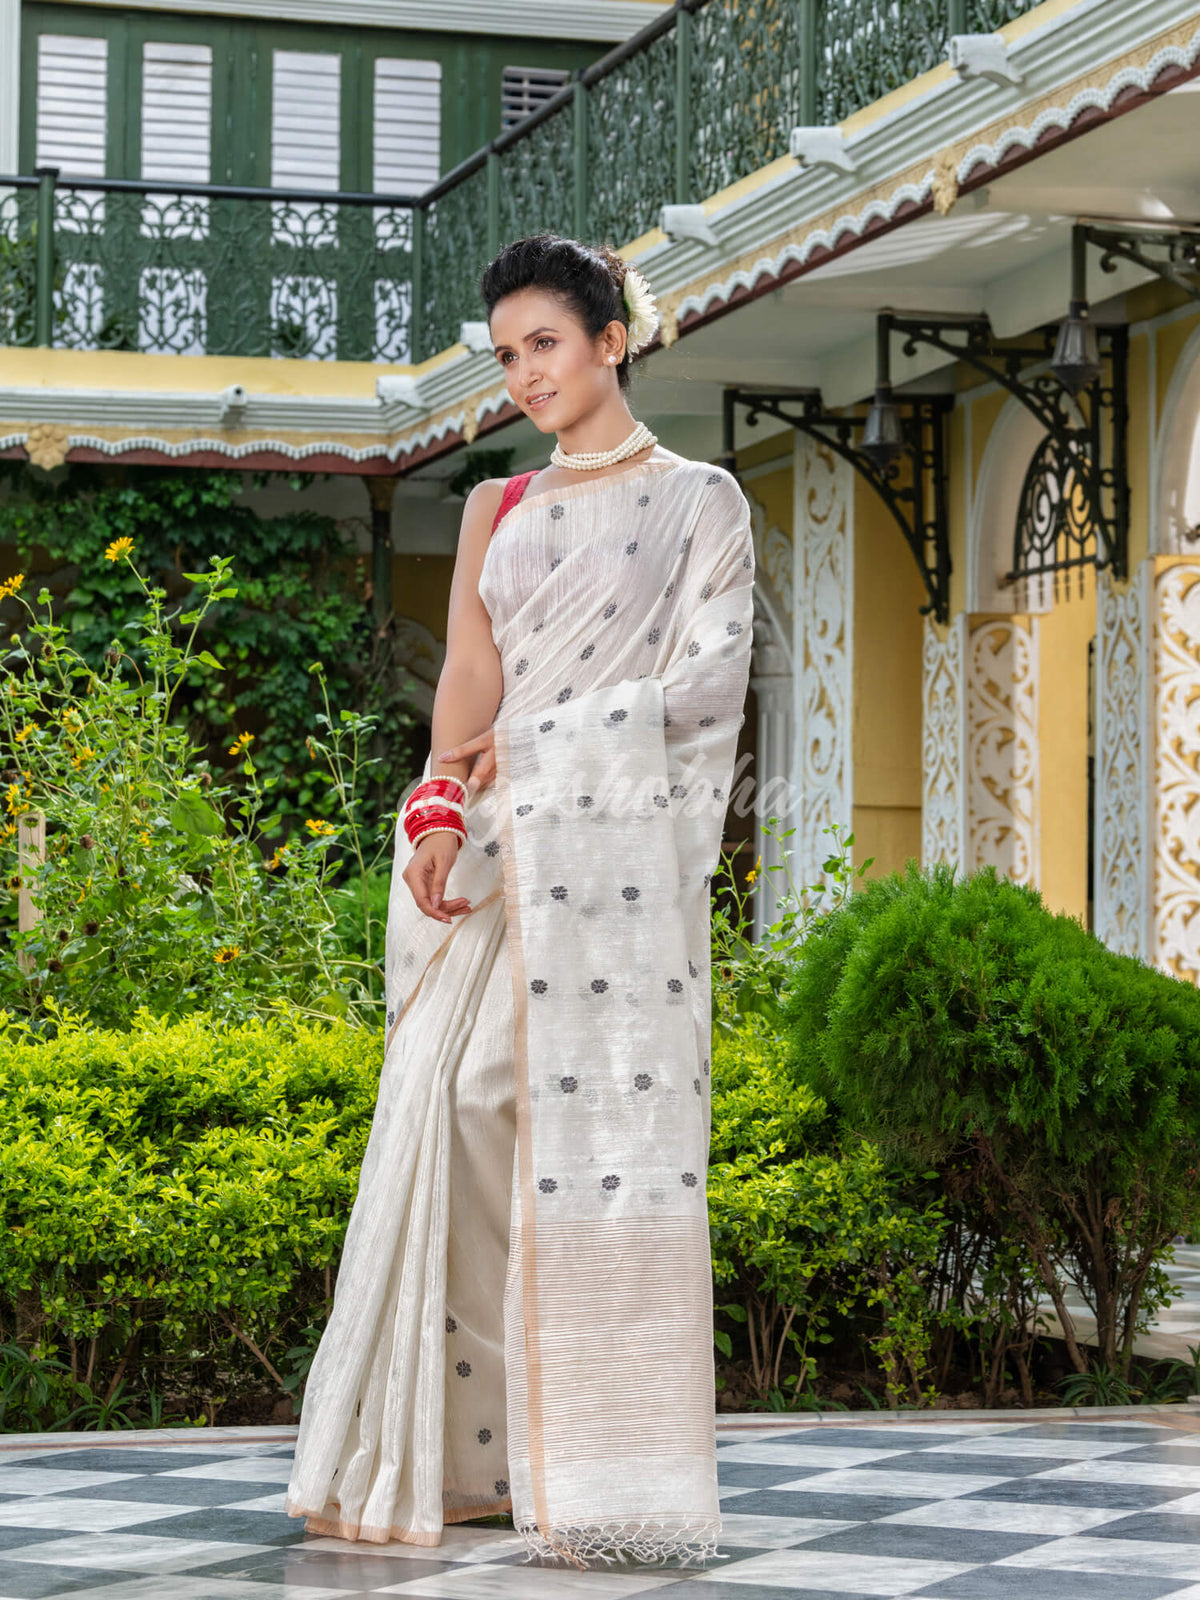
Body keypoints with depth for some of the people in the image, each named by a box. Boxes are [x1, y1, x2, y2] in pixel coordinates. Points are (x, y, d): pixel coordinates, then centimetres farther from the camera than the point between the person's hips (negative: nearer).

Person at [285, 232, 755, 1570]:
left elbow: (712, 675, -2)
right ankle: (443, 1454, 1)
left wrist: (549, 733, -7)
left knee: (608, 1129, -9)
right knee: (454, 1113, -4)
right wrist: (439, 810, -8)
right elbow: (470, 678, 9)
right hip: (496, 854, 4)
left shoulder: (698, 500, 9)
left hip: (618, 853, -4)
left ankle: (613, 1484, -7)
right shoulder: (497, 510, 20)